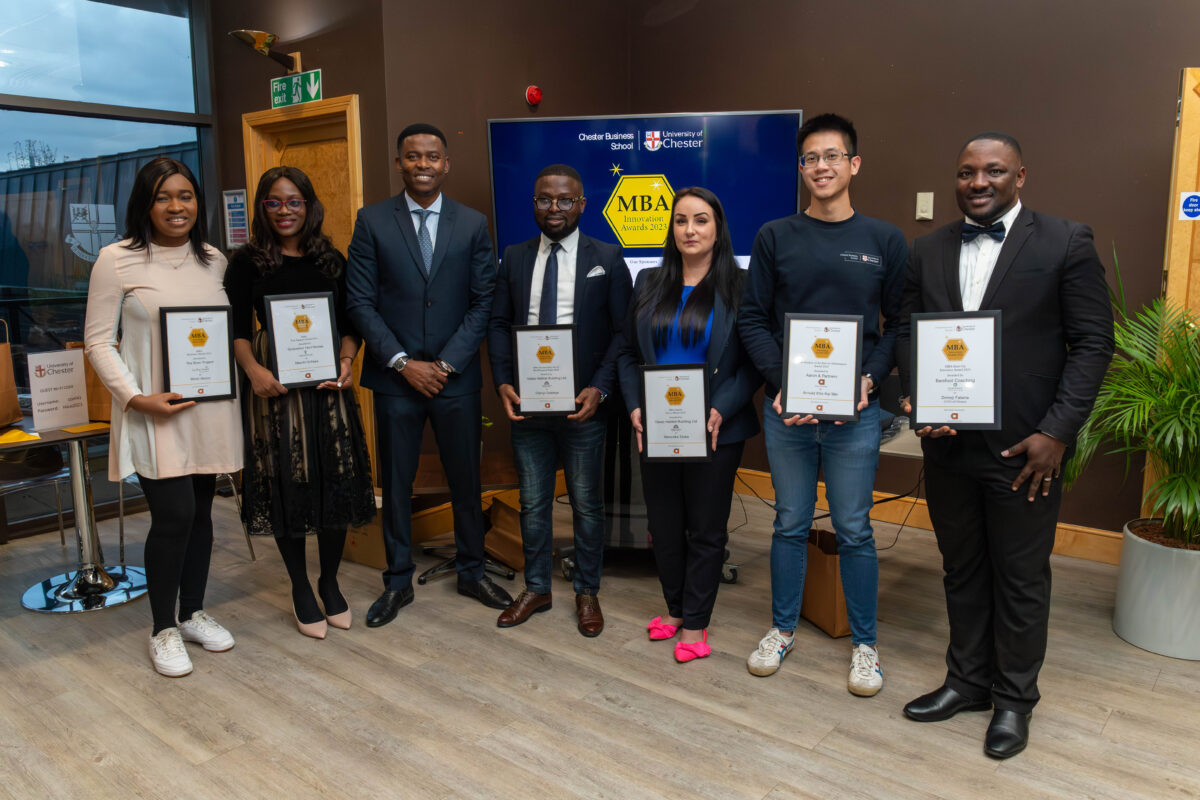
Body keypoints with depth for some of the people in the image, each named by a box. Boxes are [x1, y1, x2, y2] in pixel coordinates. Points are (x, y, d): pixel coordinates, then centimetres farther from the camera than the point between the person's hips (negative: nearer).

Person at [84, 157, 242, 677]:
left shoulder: (214, 261, 10)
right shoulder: (117, 260, -4)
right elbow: (98, 341, -4)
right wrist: (135, 398, -16)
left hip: (210, 408, 5)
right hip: (153, 413, -4)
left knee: (200, 512, 11)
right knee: (174, 515, -8)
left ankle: (193, 614, 28)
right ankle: (163, 630, 11)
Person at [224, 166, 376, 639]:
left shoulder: (332, 261, 10)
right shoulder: (247, 263, 3)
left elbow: (349, 323, 8)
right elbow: (238, 329, -2)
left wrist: (346, 360, -10)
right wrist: (253, 369, -19)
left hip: (327, 382, 2)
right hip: (274, 383, -2)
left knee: (337, 482, 4)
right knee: (286, 485, 4)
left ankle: (330, 583, 23)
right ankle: (300, 590, 21)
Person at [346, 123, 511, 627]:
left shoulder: (472, 224, 4)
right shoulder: (372, 221, 1)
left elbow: (483, 301, 1)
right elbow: (360, 302, -2)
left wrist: (446, 363, -8)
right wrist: (403, 362, -10)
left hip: (455, 376, 1)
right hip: (394, 376, 0)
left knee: (466, 478, 10)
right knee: (396, 482, 8)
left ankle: (471, 571, 28)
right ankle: (398, 581, 23)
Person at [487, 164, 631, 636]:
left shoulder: (607, 259, -2)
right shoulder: (514, 258, 8)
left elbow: (623, 332, -5)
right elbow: (498, 324, 7)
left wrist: (599, 389, -17)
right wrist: (503, 382, -8)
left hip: (582, 404, -3)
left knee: (586, 503, 10)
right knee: (532, 503, 14)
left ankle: (587, 593, 27)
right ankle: (536, 589, 31)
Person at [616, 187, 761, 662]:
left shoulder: (739, 286, -3)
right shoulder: (649, 284, 8)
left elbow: (753, 362, -6)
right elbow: (628, 352, 9)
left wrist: (720, 410, -19)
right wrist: (634, 406, -5)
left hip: (716, 431, -3)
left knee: (706, 528, 7)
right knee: (663, 525, 12)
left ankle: (696, 623, 22)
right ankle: (674, 608, 33)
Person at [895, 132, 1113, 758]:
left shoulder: (1066, 243, -5)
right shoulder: (928, 250, 8)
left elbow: (1092, 343, -6)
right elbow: (906, 332, 9)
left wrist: (1056, 433, -13)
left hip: (1024, 448, -4)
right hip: (947, 443, 4)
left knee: (1020, 581, 10)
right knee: (961, 571, 17)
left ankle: (1014, 699, 29)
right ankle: (967, 680, 35)